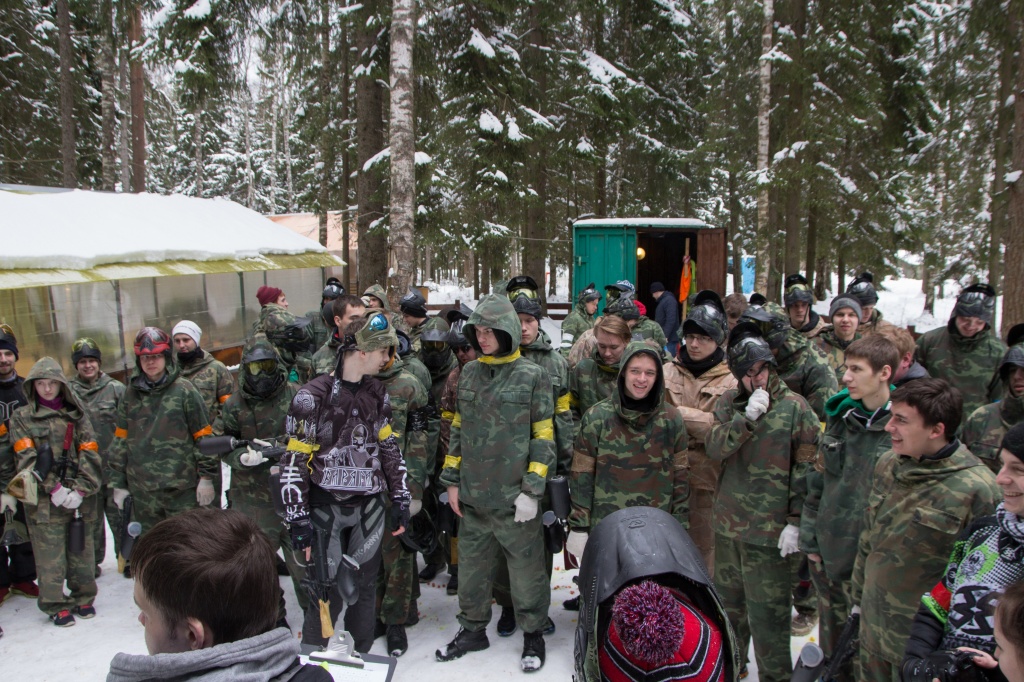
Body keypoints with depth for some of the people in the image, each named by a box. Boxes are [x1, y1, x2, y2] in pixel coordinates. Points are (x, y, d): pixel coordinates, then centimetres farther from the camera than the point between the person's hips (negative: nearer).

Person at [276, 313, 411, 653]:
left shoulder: (377, 393, 6)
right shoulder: (312, 396, -13)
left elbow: (390, 448, 13)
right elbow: (294, 460, -12)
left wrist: (400, 500, 12)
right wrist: (298, 518, -13)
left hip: (369, 507, 5)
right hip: (326, 507, -5)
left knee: (364, 586, 13)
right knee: (327, 590, -4)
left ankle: (361, 658, 30)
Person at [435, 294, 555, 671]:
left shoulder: (532, 377, -7)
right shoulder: (469, 373, 8)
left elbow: (543, 438, -7)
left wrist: (532, 490, -12)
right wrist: (452, 480, 11)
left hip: (514, 497, -5)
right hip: (472, 497, 5)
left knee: (526, 568, 6)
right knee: (472, 565, 16)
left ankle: (533, 633, 26)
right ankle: (473, 629, 34)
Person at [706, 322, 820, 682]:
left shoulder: (795, 407, -8)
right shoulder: (729, 402, 5)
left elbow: (806, 469, -8)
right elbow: (714, 446, -9)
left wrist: (796, 521, -12)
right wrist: (747, 417, -21)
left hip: (770, 528, -5)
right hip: (728, 521, 5)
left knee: (767, 611, -1)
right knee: (728, 599, 21)